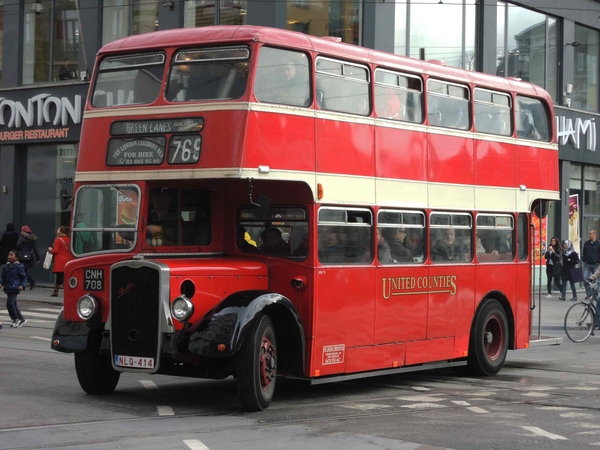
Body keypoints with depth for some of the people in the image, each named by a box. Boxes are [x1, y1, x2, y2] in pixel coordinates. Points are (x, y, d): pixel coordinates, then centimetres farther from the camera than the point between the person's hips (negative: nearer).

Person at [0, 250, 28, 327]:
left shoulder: (19, 266, -8)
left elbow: (24, 277, -3)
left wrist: (22, 285, -16)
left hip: (14, 288, -7)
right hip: (8, 288, 7)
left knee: (9, 303, -14)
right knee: (13, 304, 12)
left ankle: (16, 319, 2)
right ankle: (22, 319, 23)